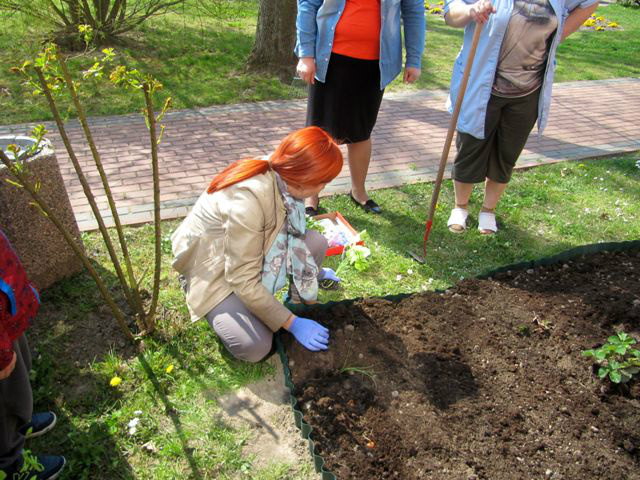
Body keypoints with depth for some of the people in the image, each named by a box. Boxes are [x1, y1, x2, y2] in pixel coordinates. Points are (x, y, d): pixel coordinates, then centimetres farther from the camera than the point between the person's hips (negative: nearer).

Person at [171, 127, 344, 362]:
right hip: (214, 269, -7)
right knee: (254, 347, -22)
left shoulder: (281, 175, -13)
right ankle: (220, 310, 7)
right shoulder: (248, 198, -37)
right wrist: (292, 323, -24)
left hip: (251, 251, 7)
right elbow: (243, 280, -30)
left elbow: (292, 234, 8)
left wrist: (312, 271, 20)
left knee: (316, 243, -13)